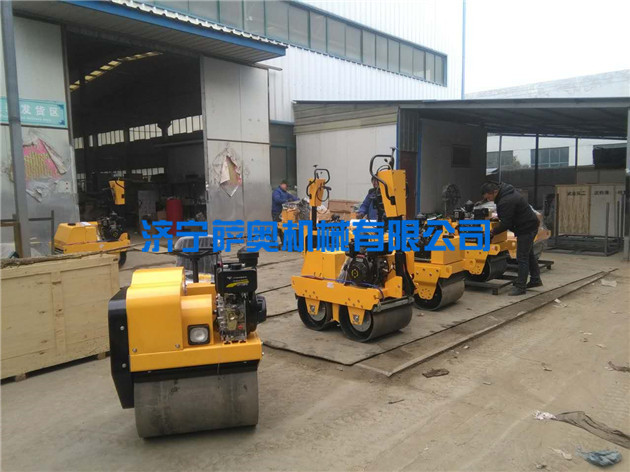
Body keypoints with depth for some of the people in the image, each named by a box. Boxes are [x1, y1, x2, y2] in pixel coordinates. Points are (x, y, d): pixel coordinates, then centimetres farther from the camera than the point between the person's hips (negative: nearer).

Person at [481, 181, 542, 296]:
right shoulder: (506, 192, 5)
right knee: (529, 254, 20)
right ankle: (535, 280, 33)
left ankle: (520, 286, -3)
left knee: (522, 258, -7)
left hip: (526, 229, -11)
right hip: (529, 226, 11)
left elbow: (506, 223, -25)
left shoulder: (506, 201, -28)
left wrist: (492, 232, -15)